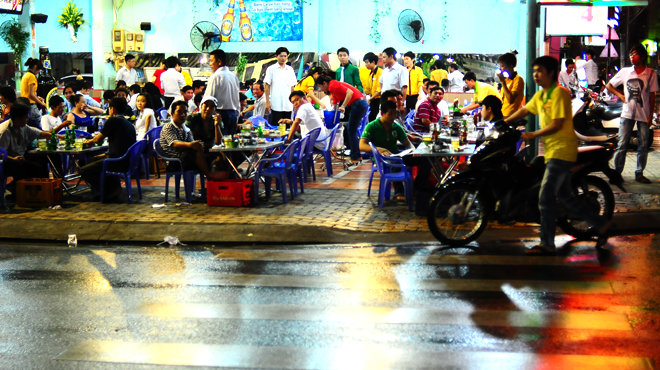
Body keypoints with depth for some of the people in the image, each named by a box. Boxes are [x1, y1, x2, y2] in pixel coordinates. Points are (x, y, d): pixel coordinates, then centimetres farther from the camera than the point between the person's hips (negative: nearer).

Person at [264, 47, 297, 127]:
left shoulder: (290, 70, 13)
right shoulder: (271, 69, 2)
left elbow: (292, 87, 16)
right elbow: (267, 86, 0)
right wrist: (267, 102, -7)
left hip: (288, 105, 4)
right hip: (276, 105, -4)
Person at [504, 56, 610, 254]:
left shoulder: (559, 93, -13)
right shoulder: (540, 95, 14)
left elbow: (556, 125, -18)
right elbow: (525, 110, 31)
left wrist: (533, 135, -13)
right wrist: (505, 121, 28)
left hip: (561, 150, -9)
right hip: (552, 151, 10)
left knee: (545, 197, -11)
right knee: (566, 197, 14)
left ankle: (547, 244, -6)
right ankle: (601, 224, 26)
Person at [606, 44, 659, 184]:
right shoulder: (625, 71, 4)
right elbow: (609, 85, 15)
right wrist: (620, 95, -1)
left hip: (643, 115, 0)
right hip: (627, 114, 0)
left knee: (643, 146, 5)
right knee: (621, 145, -2)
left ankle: (639, 173, 14)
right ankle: (616, 172, 4)